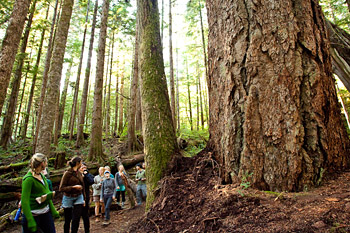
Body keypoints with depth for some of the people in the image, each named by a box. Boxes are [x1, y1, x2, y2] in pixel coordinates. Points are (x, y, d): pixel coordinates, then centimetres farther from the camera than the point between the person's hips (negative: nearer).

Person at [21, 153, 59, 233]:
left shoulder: (42, 176, 5)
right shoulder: (28, 179, -17)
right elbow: (24, 201, -19)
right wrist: (31, 222, -20)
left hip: (46, 212, 7)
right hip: (33, 214, -7)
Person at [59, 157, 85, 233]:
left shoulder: (79, 173, 5)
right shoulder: (67, 173, -13)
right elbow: (61, 188, -14)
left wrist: (83, 198, 14)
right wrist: (73, 187, -25)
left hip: (79, 198, 4)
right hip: (69, 198, -4)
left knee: (76, 219, -2)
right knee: (67, 220, 10)